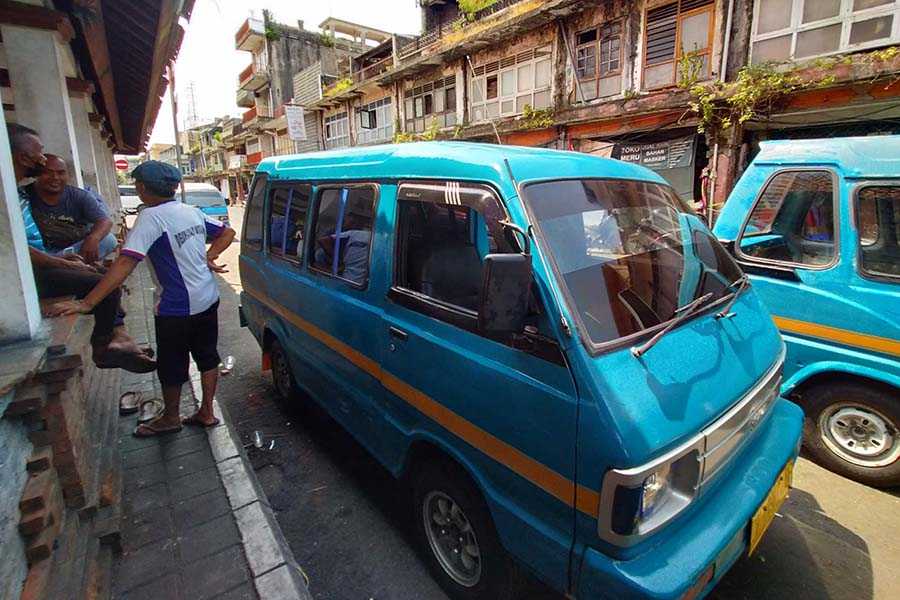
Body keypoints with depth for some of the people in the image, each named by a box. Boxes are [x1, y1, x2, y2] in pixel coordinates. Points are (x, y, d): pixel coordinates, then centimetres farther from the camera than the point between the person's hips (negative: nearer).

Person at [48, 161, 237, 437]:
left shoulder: (151, 217, -17)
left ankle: (170, 418, 32)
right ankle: (206, 412, 29)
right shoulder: (193, 212, 4)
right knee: (207, 357, 17)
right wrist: (208, 257, 5)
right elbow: (228, 232, 14)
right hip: (208, 300, 7)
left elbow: (125, 263, -25)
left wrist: (86, 303, -25)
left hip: (176, 308, -7)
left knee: (171, 365, 13)